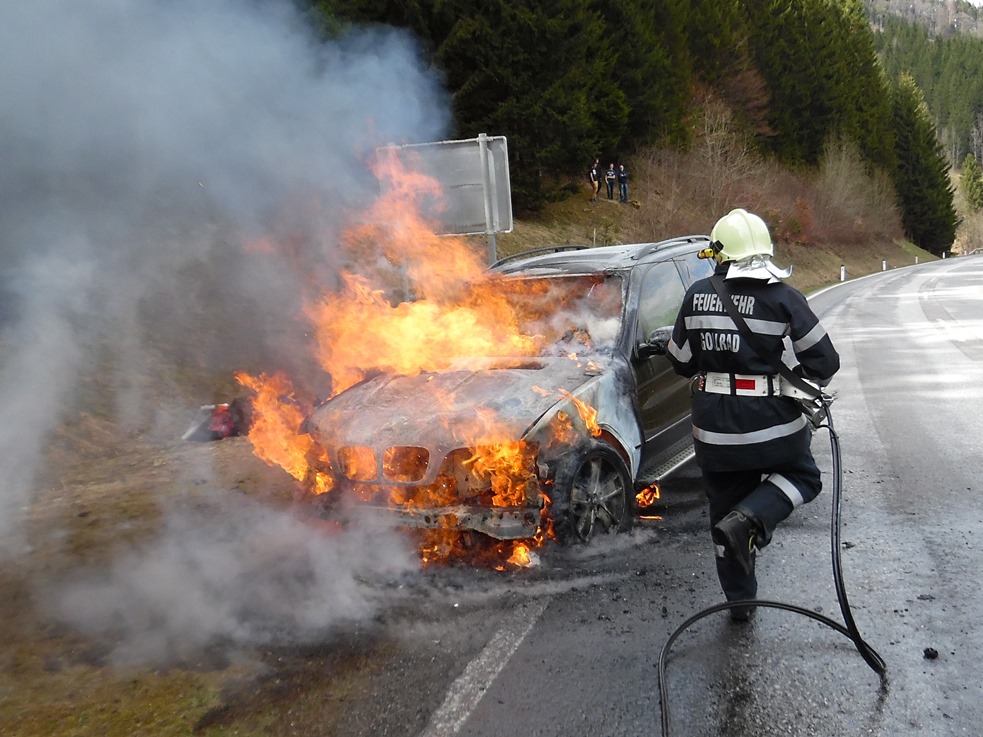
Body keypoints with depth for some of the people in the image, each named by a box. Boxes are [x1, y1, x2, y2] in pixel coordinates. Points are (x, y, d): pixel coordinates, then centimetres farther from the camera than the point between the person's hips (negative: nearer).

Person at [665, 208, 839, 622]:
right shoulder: (782, 298, -9)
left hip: (713, 427, 3)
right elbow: (824, 363, -6)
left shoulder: (697, 295, -1)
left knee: (725, 508, 17)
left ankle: (739, 601, 27)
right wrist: (794, 380, 15)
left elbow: (680, 360, 6)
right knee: (802, 476, 24)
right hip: (770, 424, -3)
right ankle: (749, 520, -4)